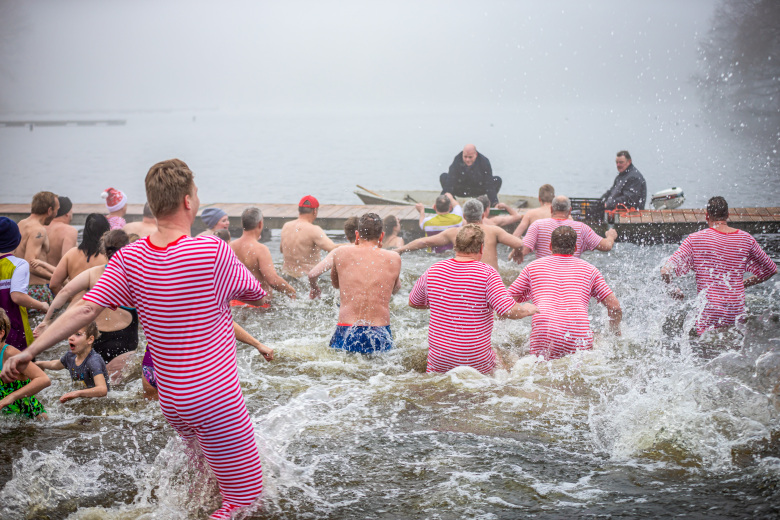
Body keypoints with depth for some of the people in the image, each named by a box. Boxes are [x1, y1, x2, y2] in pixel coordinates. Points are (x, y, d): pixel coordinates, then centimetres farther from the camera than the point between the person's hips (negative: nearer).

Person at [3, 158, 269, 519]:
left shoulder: (129, 259, -4)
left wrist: (30, 350, -10)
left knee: (211, 473, 33)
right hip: (215, 401, -7)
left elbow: (86, 309, -12)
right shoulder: (212, 252, -18)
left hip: (171, 400, 7)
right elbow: (256, 294, -2)